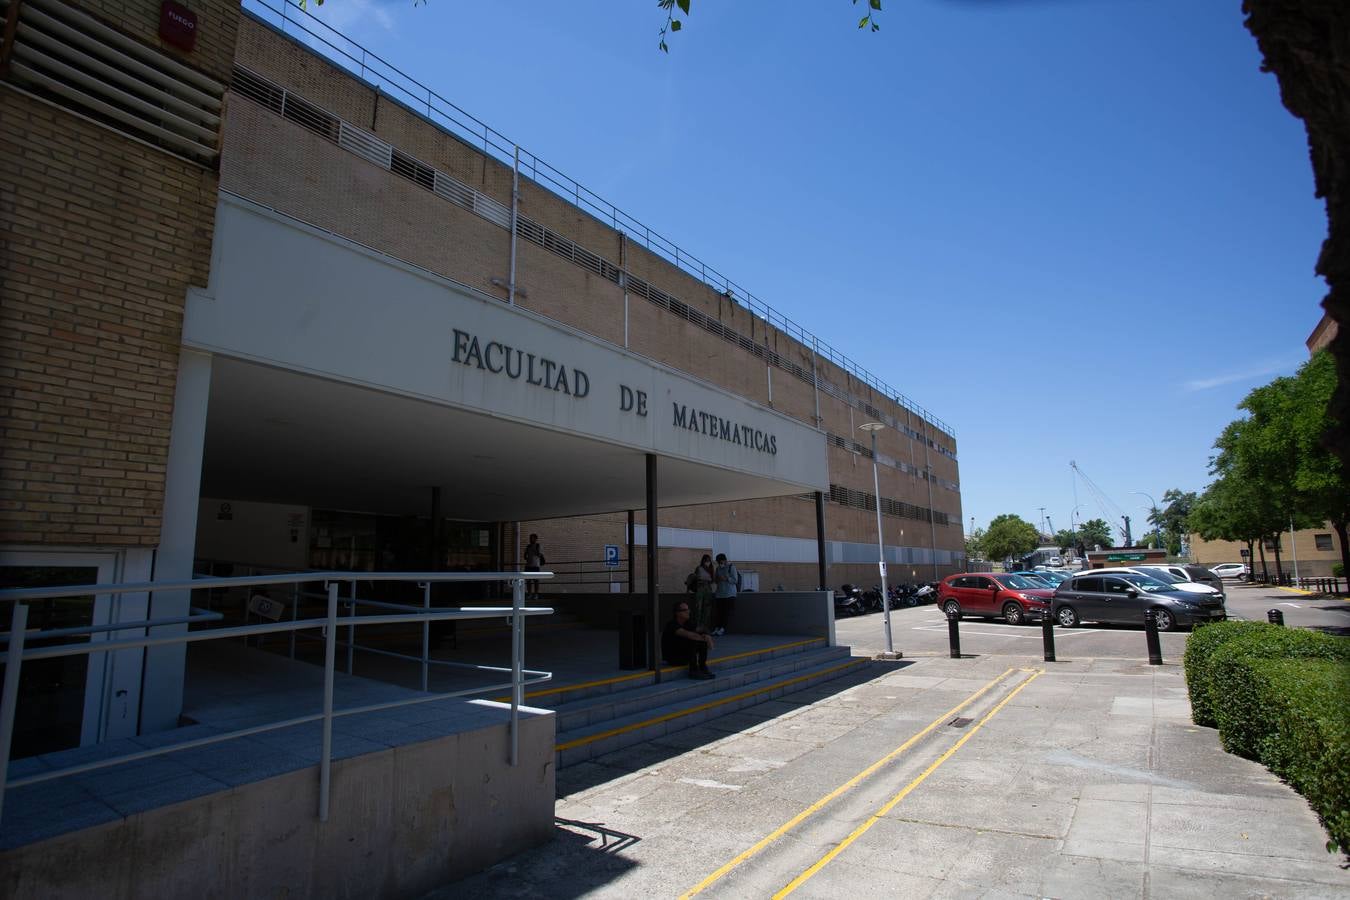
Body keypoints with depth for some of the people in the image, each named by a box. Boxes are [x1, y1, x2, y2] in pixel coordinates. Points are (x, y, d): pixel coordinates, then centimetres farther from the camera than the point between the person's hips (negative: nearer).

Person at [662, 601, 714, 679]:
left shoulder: (688, 623, 3)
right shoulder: (672, 625, -22)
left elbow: (699, 633, -3)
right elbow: (688, 635, -35)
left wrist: (707, 637, -27)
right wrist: (705, 638, -29)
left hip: (684, 654, 8)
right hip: (672, 657, -8)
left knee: (703, 642, -7)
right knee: (692, 641, -28)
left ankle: (702, 666, -4)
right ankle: (693, 670, -22)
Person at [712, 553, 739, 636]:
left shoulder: (731, 567, -3)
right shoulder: (718, 568, 14)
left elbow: (735, 580, -8)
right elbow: (715, 581, 21)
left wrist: (725, 579, -19)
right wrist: (716, 579, -3)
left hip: (729, 594, -5)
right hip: (719, 594, 5)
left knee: (727, 612, -7)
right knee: (719, 612, 1)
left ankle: (723, 629, -7)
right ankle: (717, 628, 3)